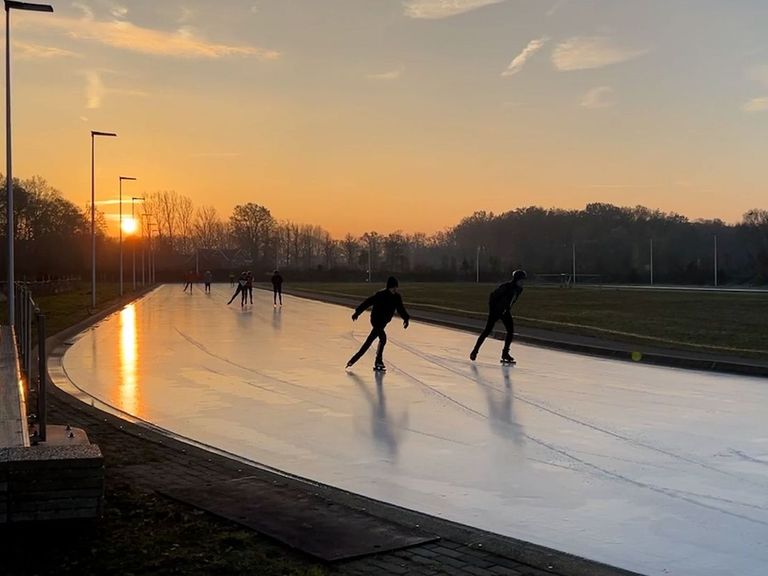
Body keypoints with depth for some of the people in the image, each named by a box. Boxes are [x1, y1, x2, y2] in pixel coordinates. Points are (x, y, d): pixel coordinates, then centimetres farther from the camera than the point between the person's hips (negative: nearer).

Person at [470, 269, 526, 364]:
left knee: (511, 331, -1)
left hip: (505, 312, 7)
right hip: (495, 311, -7)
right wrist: (491, 309, -16)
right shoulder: (506, 287, -23)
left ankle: (505, 353, 9)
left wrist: (507, 308, 12)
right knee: (487, 331, -4)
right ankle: (475, 351, 6)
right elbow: (493, 295, -18)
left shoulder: (519, 290, 0)